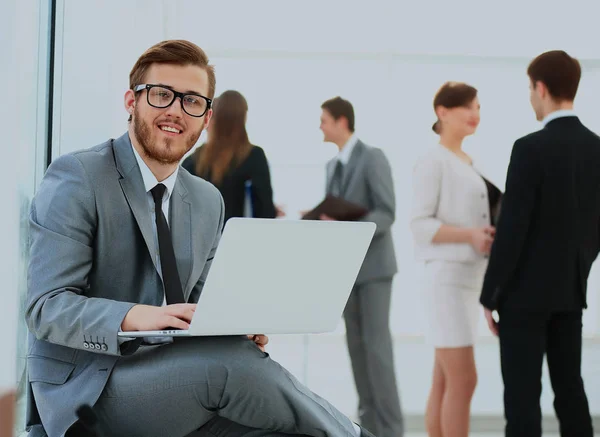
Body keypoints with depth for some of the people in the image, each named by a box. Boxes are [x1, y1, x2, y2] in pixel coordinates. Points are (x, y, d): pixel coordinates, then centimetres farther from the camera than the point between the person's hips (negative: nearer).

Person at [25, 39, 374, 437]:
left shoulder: (209, 202, 14)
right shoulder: (76, 179, -7)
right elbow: (47, 307, -14)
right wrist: (136, 317, -32)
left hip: (169, 380, 6)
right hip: (87, 386, -6)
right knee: (231, 364, -30)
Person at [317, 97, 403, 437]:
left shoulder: (373, 158, -9)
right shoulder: (332, 165, 13)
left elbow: (387, 213, -16)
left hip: (373, 264, -7)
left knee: (377, 345, -9)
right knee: (357, 345, 8)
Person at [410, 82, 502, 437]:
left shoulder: (470, 163, 17)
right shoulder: (433, 161, -9)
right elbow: (420, 225, -15)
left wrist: (492, 232, 5)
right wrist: (470, 235, -25)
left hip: (472, 275, 8)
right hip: (448, 275, -8)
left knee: (446, 381, 8)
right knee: (464, 380, -11)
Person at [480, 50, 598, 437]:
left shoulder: (531, 148, -16)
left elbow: (512, 228, -17)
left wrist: (490, 295, -9)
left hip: (527, 290, -7)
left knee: (523, 393, -4)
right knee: (569, 386, 12)